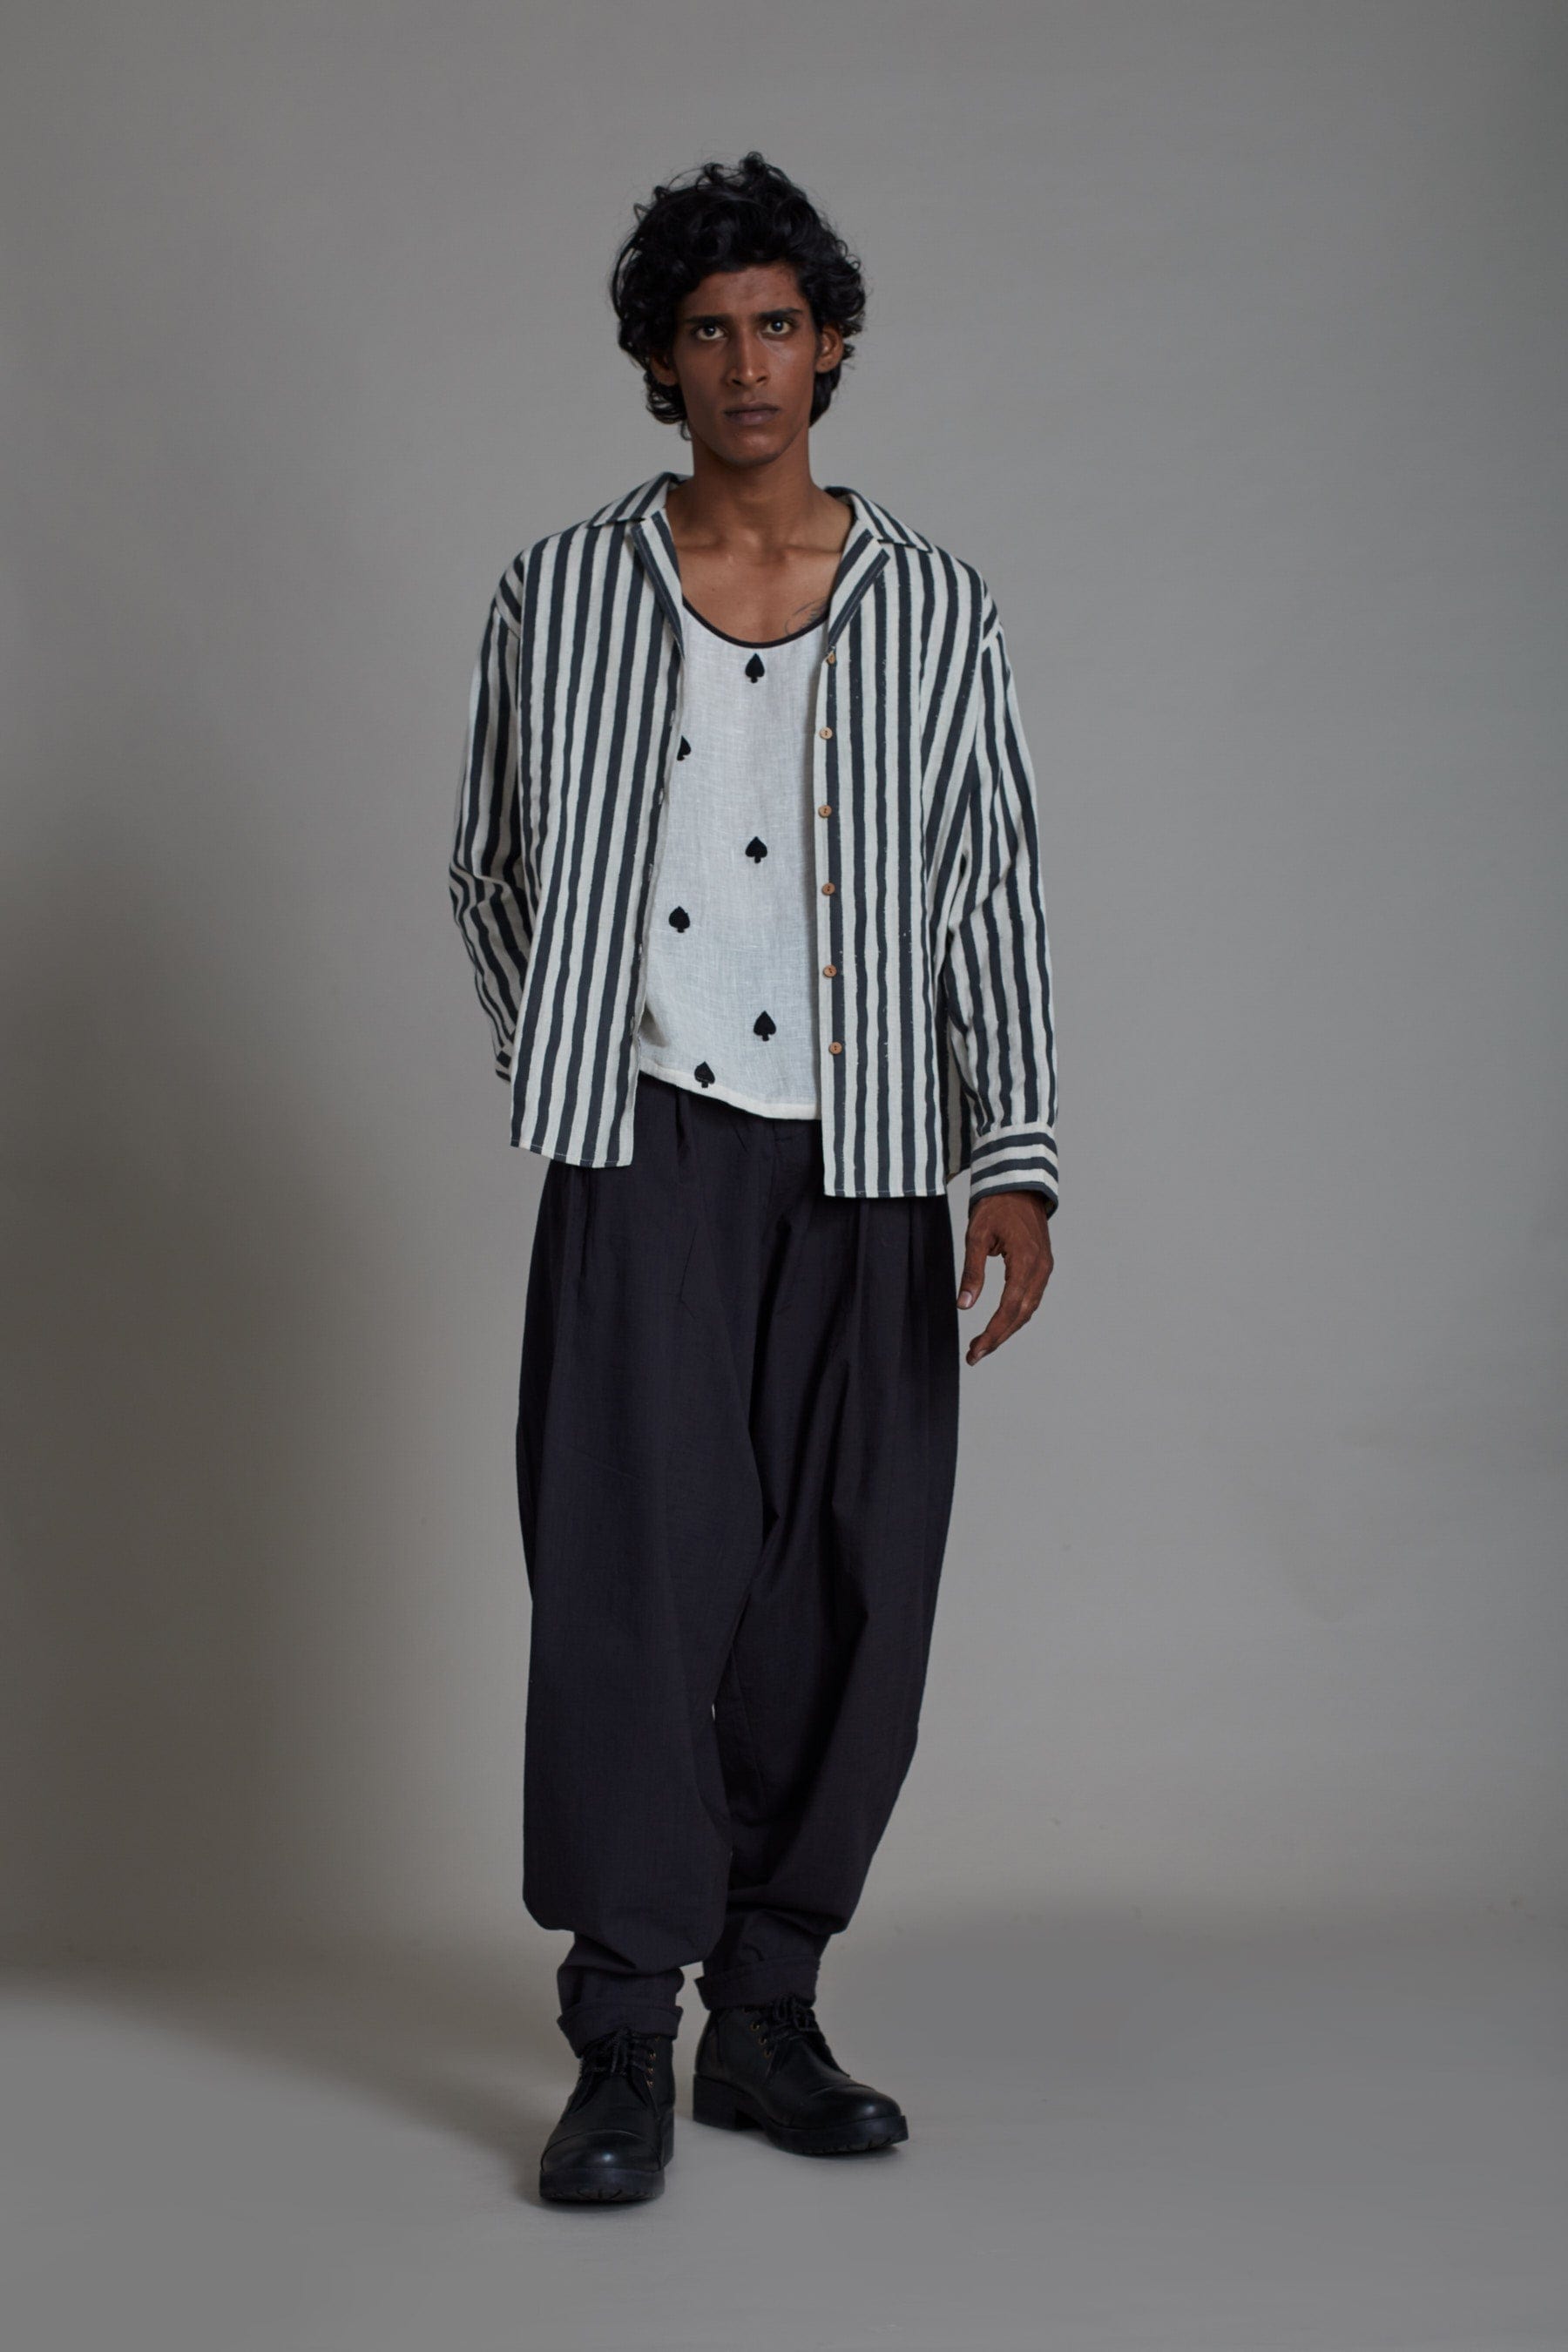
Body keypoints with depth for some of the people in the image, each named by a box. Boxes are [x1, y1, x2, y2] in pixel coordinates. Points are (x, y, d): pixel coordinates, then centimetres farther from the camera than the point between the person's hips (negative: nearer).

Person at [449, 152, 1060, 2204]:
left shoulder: (938, 611, 8)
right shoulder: (557, 597, 7)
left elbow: (997, 899, 6)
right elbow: (492, 868, 17)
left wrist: (1016, 1161, -3)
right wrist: (555, 1074, 10)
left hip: (866, 1160, 2)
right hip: (646, 1156, -1)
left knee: (850, 1594, 1)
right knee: (631, 1574, -8)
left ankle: (768, 2017, 15)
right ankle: (624, 2051, 0)